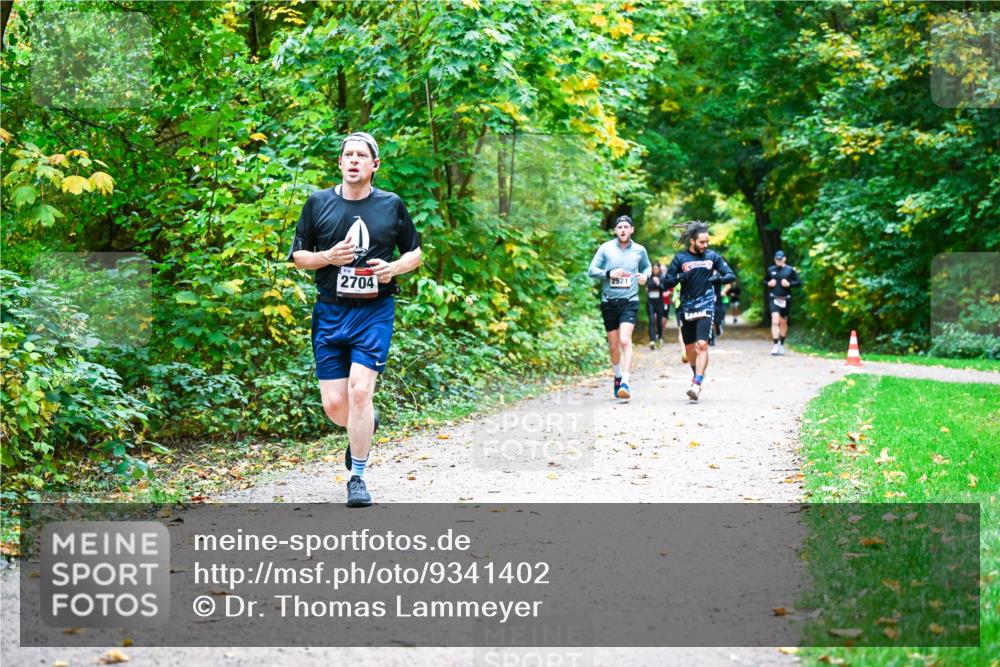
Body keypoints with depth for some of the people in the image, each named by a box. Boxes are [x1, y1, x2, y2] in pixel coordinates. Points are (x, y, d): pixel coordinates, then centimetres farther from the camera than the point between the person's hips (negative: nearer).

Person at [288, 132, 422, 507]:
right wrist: (329, 257, -10)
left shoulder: (392, 205, 6)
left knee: (360, 391, -16)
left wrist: (393, 268, -6)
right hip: (330, 312, 2)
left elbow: (414, 252, 16)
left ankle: (358, 478, -3)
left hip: (375, 311, -2)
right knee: (334, 406, 0)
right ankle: (366, 426, 36)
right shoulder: (318, 203, 6)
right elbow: (297, 256, 10)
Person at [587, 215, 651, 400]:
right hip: (609, 302, 1)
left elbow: (647, 267, 23)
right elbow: (591, 270, 1)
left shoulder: (639, 250, 5)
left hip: (629, 302, -1)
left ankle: (625, 383, -23)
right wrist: (609, 273, -16)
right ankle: (618, 377, 33)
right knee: (613, 345, 10)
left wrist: (645, 275, 0)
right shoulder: (606, 248, 1)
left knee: (625, 341, -18)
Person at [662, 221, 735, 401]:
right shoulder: (680, 258, 2)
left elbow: (731, 275, 7)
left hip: (705, 307, -2)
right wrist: (680, 277, -17)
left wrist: (718, 278, -15)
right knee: (689, 348, 11)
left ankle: (697, 385, -19)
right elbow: (667, 282, 3)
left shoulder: (712, 256, 4)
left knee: (702, 345, -16)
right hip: (686, 309, 2)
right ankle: (697, 374, 37)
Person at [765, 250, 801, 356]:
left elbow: (798, 282, 2)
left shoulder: (790, 270, 0)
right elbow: (765, 280, 18)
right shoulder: (770, 270, 6)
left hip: (786, 299, 0)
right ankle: (775, 345, -17)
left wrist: (789, 284, -14)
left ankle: (781, 345, 27)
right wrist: (768, 283, -3)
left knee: (783, 323, 11)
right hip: (773, 298, 0)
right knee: (775, 321, -15)